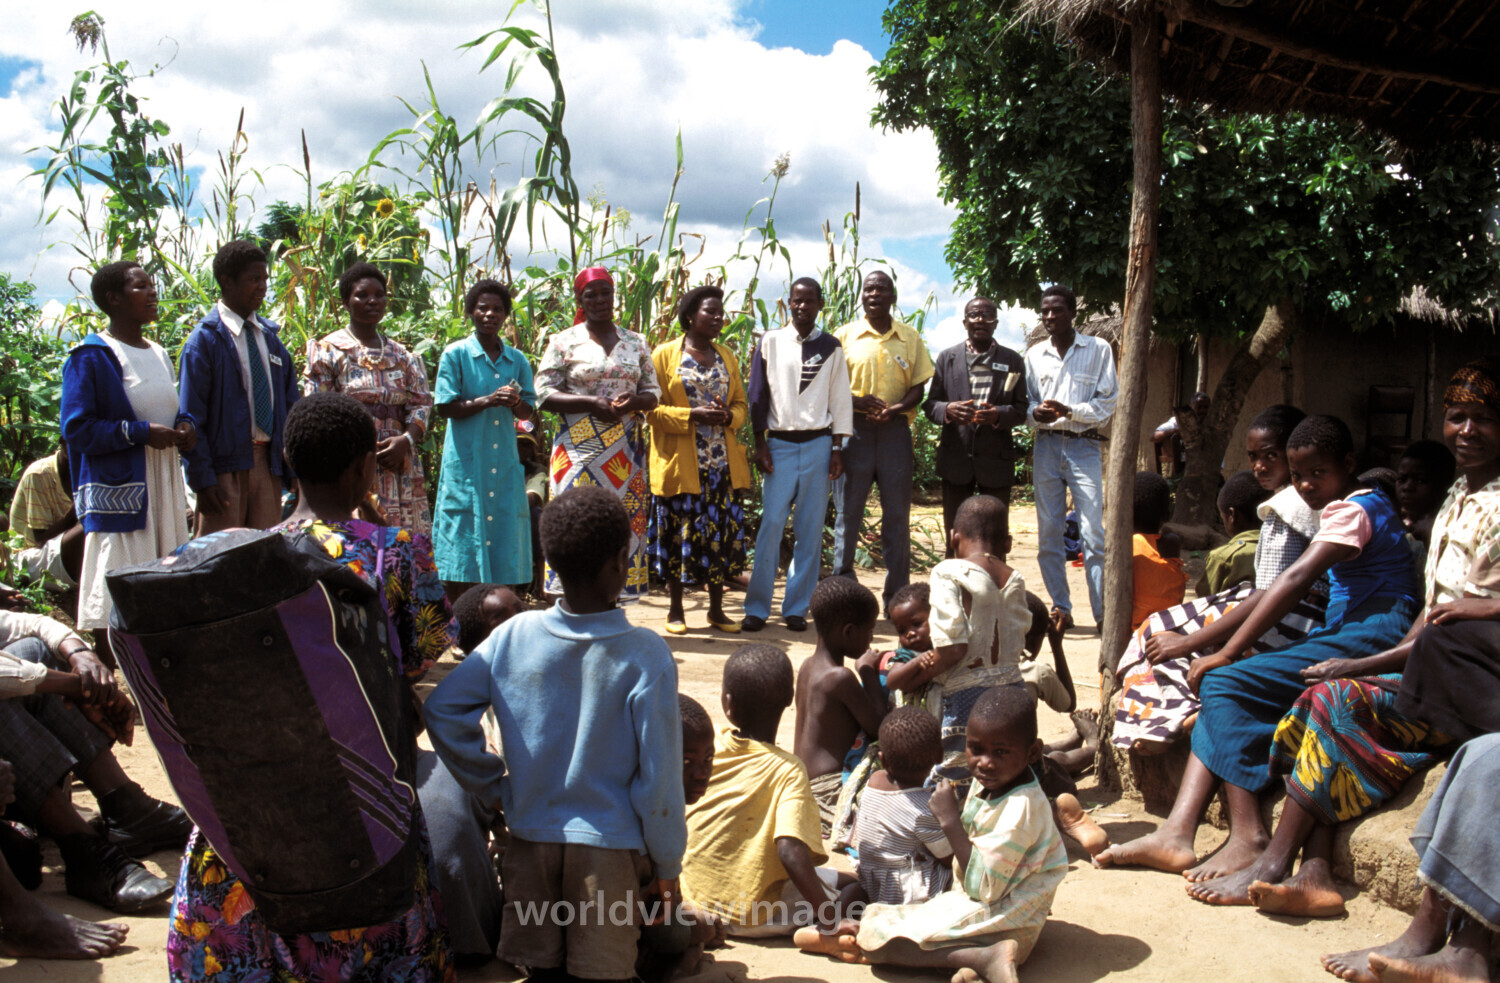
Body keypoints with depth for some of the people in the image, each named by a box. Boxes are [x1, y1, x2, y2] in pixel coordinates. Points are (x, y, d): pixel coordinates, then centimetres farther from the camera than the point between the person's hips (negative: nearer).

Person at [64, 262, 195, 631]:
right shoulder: (91, 357, -7)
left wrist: (186, 426, 2)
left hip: (165, 489, 8)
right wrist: (141, 432, -19)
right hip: (120, 492, -7)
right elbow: (76, 428, -13)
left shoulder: (158, 354, 16)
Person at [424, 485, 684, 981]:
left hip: (529, 837, 3)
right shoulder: (645, 655, -15)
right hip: (610, 847, -3)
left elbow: (441, 710, -3)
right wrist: (667, 866, 1)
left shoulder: (512, 636, -6)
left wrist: (492, 786, 6)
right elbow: (660, 773, -11)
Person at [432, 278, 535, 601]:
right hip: (466, 462, -4)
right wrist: (487, 401, -17)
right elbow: (444, 407, -5)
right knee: (461, 550, -4)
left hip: (505, 464, 4)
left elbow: (529, 411, 11)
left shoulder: (517, 360, 11)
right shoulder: (455, 354, 0)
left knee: (502, 539, 5)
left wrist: (515, 403, -11)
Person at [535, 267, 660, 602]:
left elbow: (653, 393, 14)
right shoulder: (564, 343, 4)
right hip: (580, 448, -3)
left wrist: (634, 401, -9)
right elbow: (544, 395, -3)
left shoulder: (635, 343, 14)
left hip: (626, 453, 3)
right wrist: (591, 403, -14)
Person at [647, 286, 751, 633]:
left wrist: (729, 416, -6)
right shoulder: (665, 355, 0)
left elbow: (742, 404, 17)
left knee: (722, 531, 4)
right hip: (680, 463, -4)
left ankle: (716, 608, 16)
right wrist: (691, 416, -18)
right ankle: (675, 609, 14)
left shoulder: (727, 357, 15)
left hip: (722, 464, 4)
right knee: (679, 532, 1)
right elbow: (651, 408, -6)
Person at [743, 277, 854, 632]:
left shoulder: (831, 347, 8)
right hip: (780, 443, -1)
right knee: (771, 525, -8)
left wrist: (838, 449, 2)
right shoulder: (770, 343, 6)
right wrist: (760, 445, 0)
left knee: (810, 530, 1)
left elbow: (840, 400, 8)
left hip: (818, 444, 1)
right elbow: (758, 396, 6)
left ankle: (796, 607, 9)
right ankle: (757, 607, 0)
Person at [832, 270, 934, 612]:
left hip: (895, 430, 1)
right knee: (847, 512, 1)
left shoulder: (910, 337, 10)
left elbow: (919, 386, 8)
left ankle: (897, 599, 11)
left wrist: (896, 409, -11)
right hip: (853, 430, -1)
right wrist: (858, 401, -15)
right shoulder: (845, 335, 6)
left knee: (897, 514, 4)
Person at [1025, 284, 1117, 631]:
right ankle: (1060, 608, 12)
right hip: (1046, 447, 3)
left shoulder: (1098, 349, 2)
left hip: (1084, 447, -3)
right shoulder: (1034, 354, 12)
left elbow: (1108, 403, 0)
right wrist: (1035, 413, -9)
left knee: (1093, 533, -9)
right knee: (1048, 533, 4)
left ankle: (1103, 612, -4)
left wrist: (1069, 411, -15)